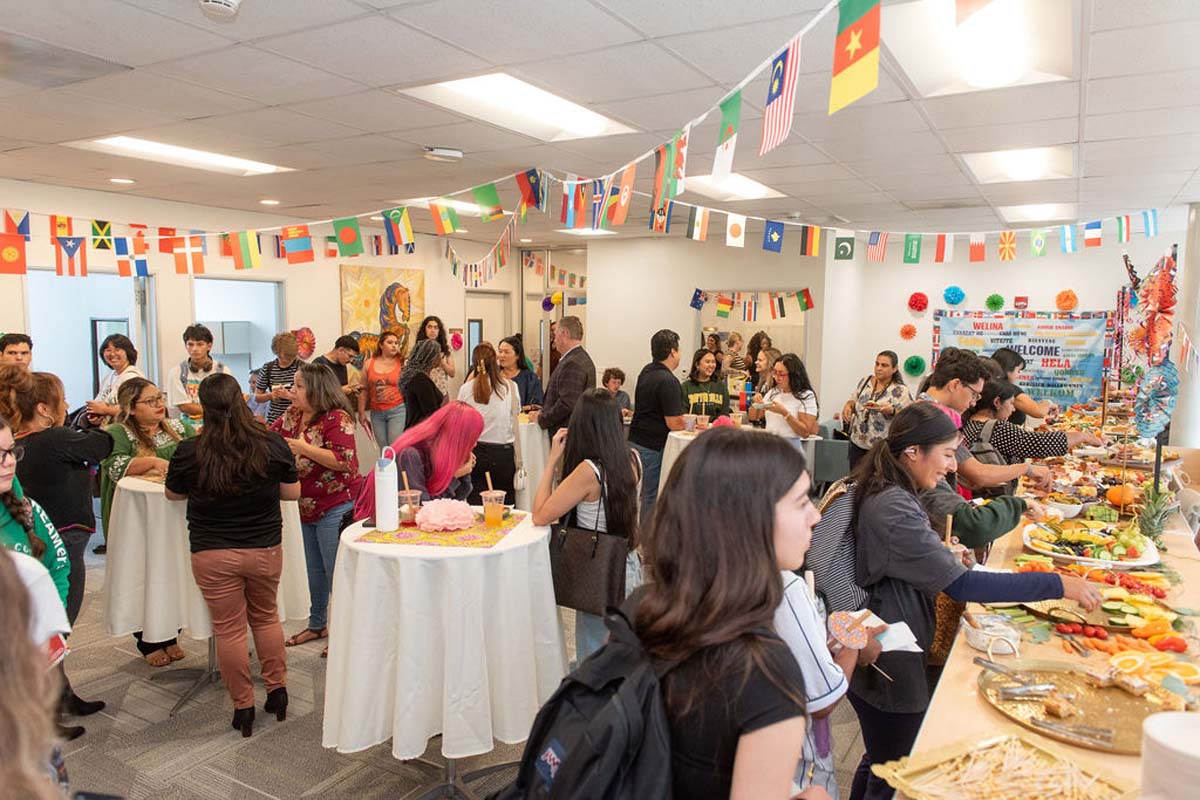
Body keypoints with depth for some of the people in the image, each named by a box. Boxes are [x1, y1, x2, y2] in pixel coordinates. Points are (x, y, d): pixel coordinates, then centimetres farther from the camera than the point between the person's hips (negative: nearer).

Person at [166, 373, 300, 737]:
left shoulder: (189, 453, -13)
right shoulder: (272, 444, -11)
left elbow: (173, 494, 6)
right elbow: (292, 492, 0)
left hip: (213, 554, -2)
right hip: (265, 548, 2)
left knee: (229, 628, 11)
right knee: (266, 617, 22)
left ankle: (243, 707, 21)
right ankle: (277, 691, 29)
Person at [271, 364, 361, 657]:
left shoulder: (337, 418, -19)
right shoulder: (293, 415, 6)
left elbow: (345, 461, -26)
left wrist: (304, 448, -24)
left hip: (335, 507, -9)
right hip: (308, 506, 9)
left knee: (336, 571, 2)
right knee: (315, 570, 22)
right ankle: (317, 624, 39)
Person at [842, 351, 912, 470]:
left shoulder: (901, 391, -10)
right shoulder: (866, 381, 5)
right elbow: (854, 401, 17)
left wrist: (891, 411, -28)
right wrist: (848, 405, -5)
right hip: (857, 443, 5)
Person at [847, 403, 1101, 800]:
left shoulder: (886, 494, 4)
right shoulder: (892, 508, -27)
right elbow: (962, 585, -30)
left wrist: (944, 558, 2)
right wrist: (1058, 584, -25)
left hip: (876, 662, 10)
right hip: (889, 667, -10)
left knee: (878, 762, 26)